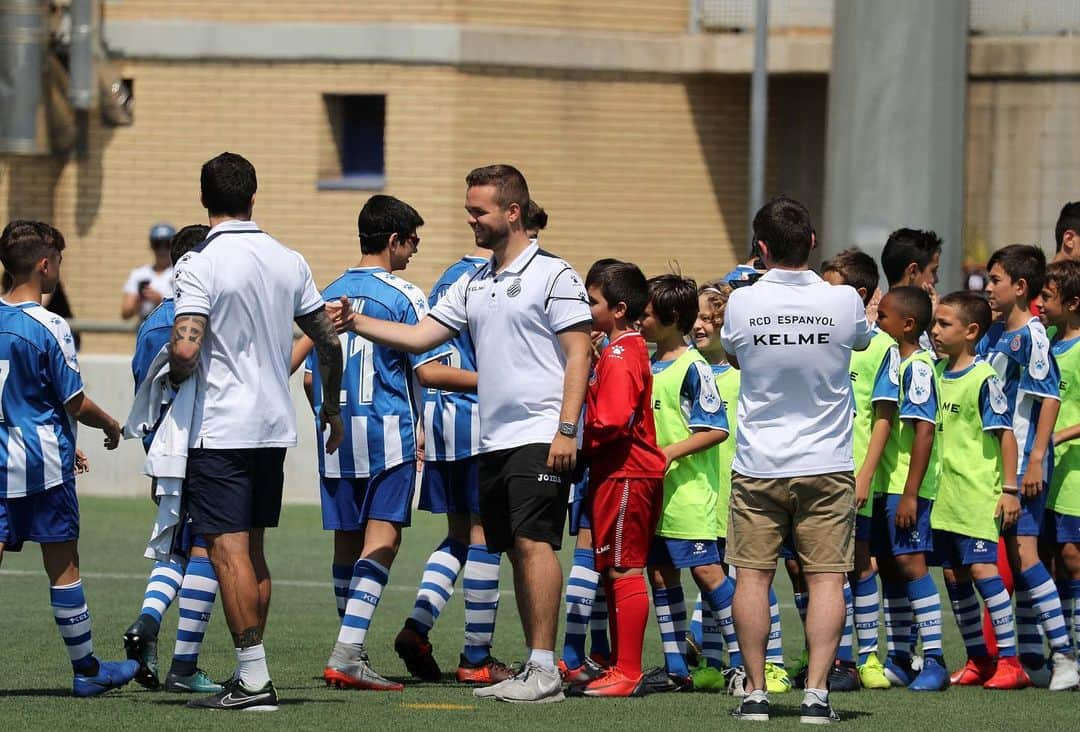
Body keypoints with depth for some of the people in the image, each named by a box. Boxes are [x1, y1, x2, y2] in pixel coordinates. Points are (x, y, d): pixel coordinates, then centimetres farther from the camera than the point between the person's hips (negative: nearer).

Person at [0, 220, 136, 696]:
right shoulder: (48, 328, -13)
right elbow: (76, 404, -10)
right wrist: (110, 426, 11)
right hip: (43, 462, -5)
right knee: (63, 565, 5)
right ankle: (86, 669, 16)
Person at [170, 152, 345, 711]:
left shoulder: (200, 265, -13)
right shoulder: (288, 262, 6)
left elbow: (185, 350, -22)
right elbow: (329, 340, 12)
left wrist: (174, 373, 1)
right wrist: (332, 406, 27)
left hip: (220, 429, -7)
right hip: (274, 427, 7)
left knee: (228, 551, -7)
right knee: (253, 551, 14)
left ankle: (254, 679, -12)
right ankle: (250, 674, 16)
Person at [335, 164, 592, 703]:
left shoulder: (552, 275, -5)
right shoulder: (473, 285, 17)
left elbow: (578, 354, -10)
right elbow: (419, 336, 15)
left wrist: (566, 429, -17)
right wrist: (358, 323, 2)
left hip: (540, 436, -8)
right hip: (493, 438, 8)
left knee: (534, 541, -15)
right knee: (516, 552, 8)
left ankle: (545, 671, -16)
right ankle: (534, 667, 11)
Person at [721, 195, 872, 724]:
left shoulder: (742, 304, -8)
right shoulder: (843, 303, -9)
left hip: (758, 466, 0)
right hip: (826, 464, 0)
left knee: (752, 576, 7)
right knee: (826, 578, 1)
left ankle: (755, 692, 7)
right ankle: (816, 692, -6)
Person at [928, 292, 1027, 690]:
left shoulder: (984, 378, -11)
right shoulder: (936, 372, 10)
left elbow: (1005, 434, -11)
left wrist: (1009, 489, -14)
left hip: (978, 491, -8)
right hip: (944, 492, 8)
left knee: (982, 568, -13)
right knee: (954, 575, 9)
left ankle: (1009, 661, -10)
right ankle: (978, 660, 18)